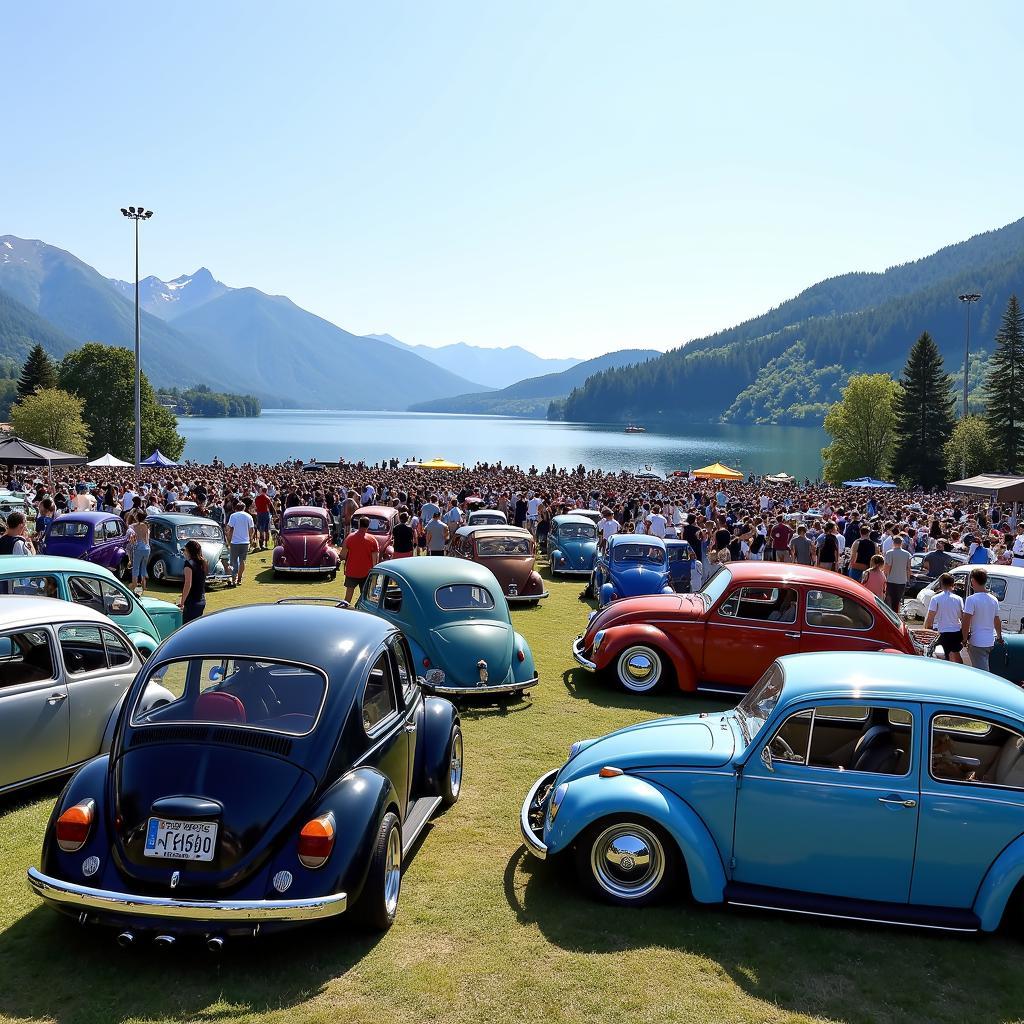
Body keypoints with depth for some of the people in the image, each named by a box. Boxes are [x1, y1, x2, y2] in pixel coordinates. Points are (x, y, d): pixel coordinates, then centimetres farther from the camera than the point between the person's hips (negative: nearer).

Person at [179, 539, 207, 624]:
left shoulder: (189, 563, -13)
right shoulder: (203, 563, 11)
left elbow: (188, 584, -18)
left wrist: (182, 602, -15)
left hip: (192, 602, -8)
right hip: (202, 601, 8)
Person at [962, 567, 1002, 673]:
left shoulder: (972, 599, -16)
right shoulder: (994, 600, 6)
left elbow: (966, 622, -18)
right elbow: (997, 621, 15)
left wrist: (965, 639, -8)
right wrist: (999, 637, 29)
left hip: (977, 642, -7)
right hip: (990, 642, 7)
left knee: (981, 672, -5)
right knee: (984, 670, 20)